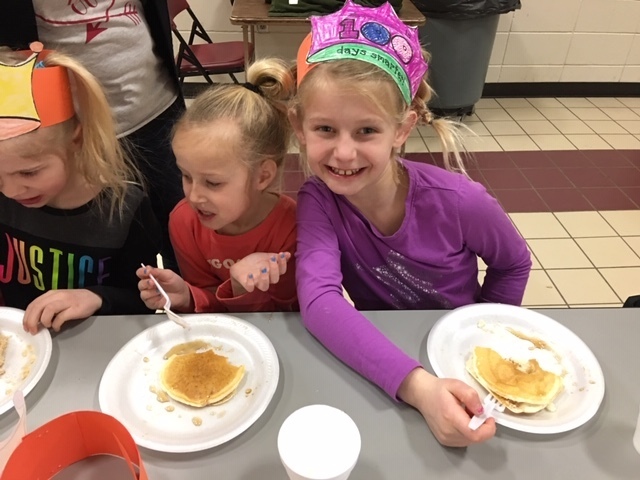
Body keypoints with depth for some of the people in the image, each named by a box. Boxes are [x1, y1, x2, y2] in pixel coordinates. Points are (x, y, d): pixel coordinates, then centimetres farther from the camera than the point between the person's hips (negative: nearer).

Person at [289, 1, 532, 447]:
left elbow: (513, 264, -4)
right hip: (376, 357, 2)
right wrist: (418, 386, -45)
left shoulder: (457, 201, -23)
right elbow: (319, 300, -34)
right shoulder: (318, 200, -20)